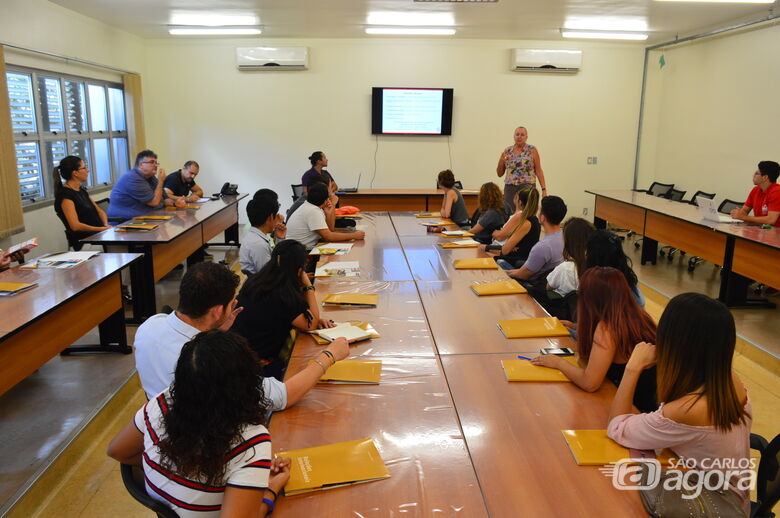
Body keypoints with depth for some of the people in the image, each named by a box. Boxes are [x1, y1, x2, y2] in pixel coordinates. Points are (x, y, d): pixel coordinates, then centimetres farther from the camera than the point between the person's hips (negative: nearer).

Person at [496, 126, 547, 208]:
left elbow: (538, 171, 1)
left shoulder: (532, 150, 2)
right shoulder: (507, 151, 9)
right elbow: (499, 174, 14)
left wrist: (544, 189, -6)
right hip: (510, 188, 2)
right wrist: (501, 161, -4)